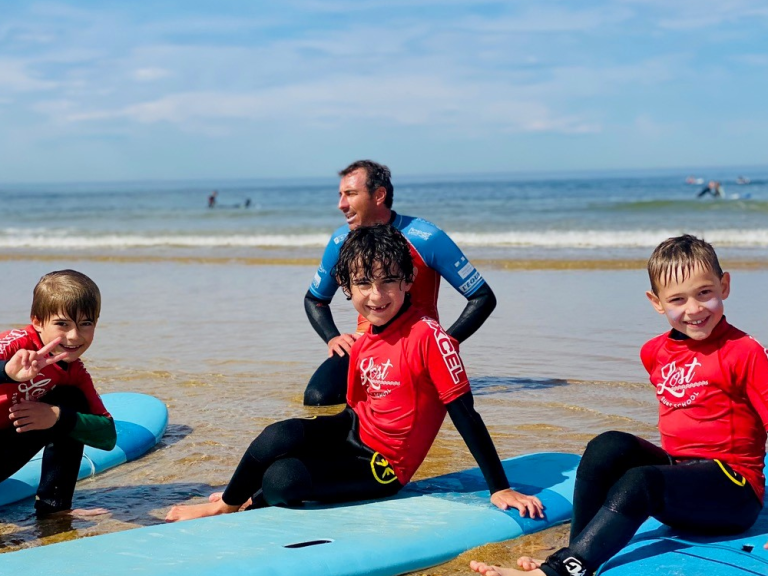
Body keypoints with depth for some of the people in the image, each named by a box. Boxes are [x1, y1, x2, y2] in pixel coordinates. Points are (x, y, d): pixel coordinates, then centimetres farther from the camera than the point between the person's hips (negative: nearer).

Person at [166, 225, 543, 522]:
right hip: (354, 433, 6)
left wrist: (500, 489, -21)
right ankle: (230, 500, 1)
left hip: (384, 466, -6)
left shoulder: (426, 335, -22)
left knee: (281, 480, -24)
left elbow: (465, 415, -21)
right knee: (281, 436, -24)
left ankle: (229, 505, 8)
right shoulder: (363, 345, 2)